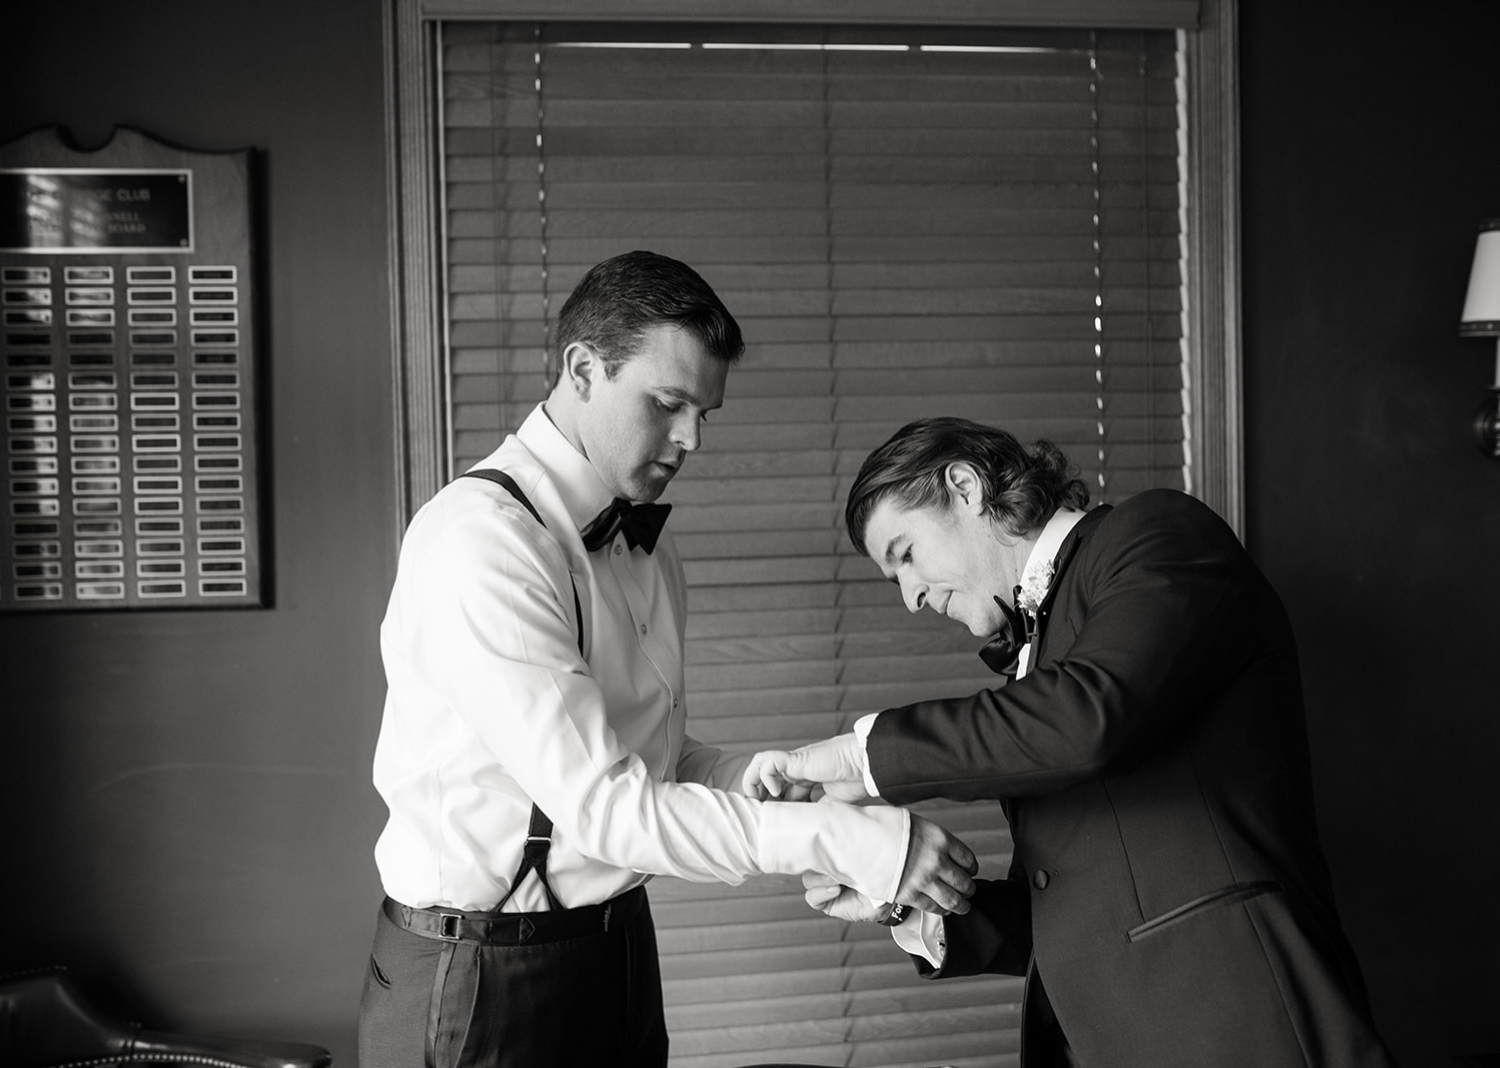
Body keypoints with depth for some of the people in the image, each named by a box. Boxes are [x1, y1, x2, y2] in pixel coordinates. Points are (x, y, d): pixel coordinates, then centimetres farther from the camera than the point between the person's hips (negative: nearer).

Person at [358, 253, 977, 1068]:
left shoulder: (649, 552, 9)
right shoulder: (479, 540, -20)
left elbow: (656, 757, 9)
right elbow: (605, 804, -24)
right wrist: (848, 843, -24)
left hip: (619, 951, 8)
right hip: (481, 978, -7)